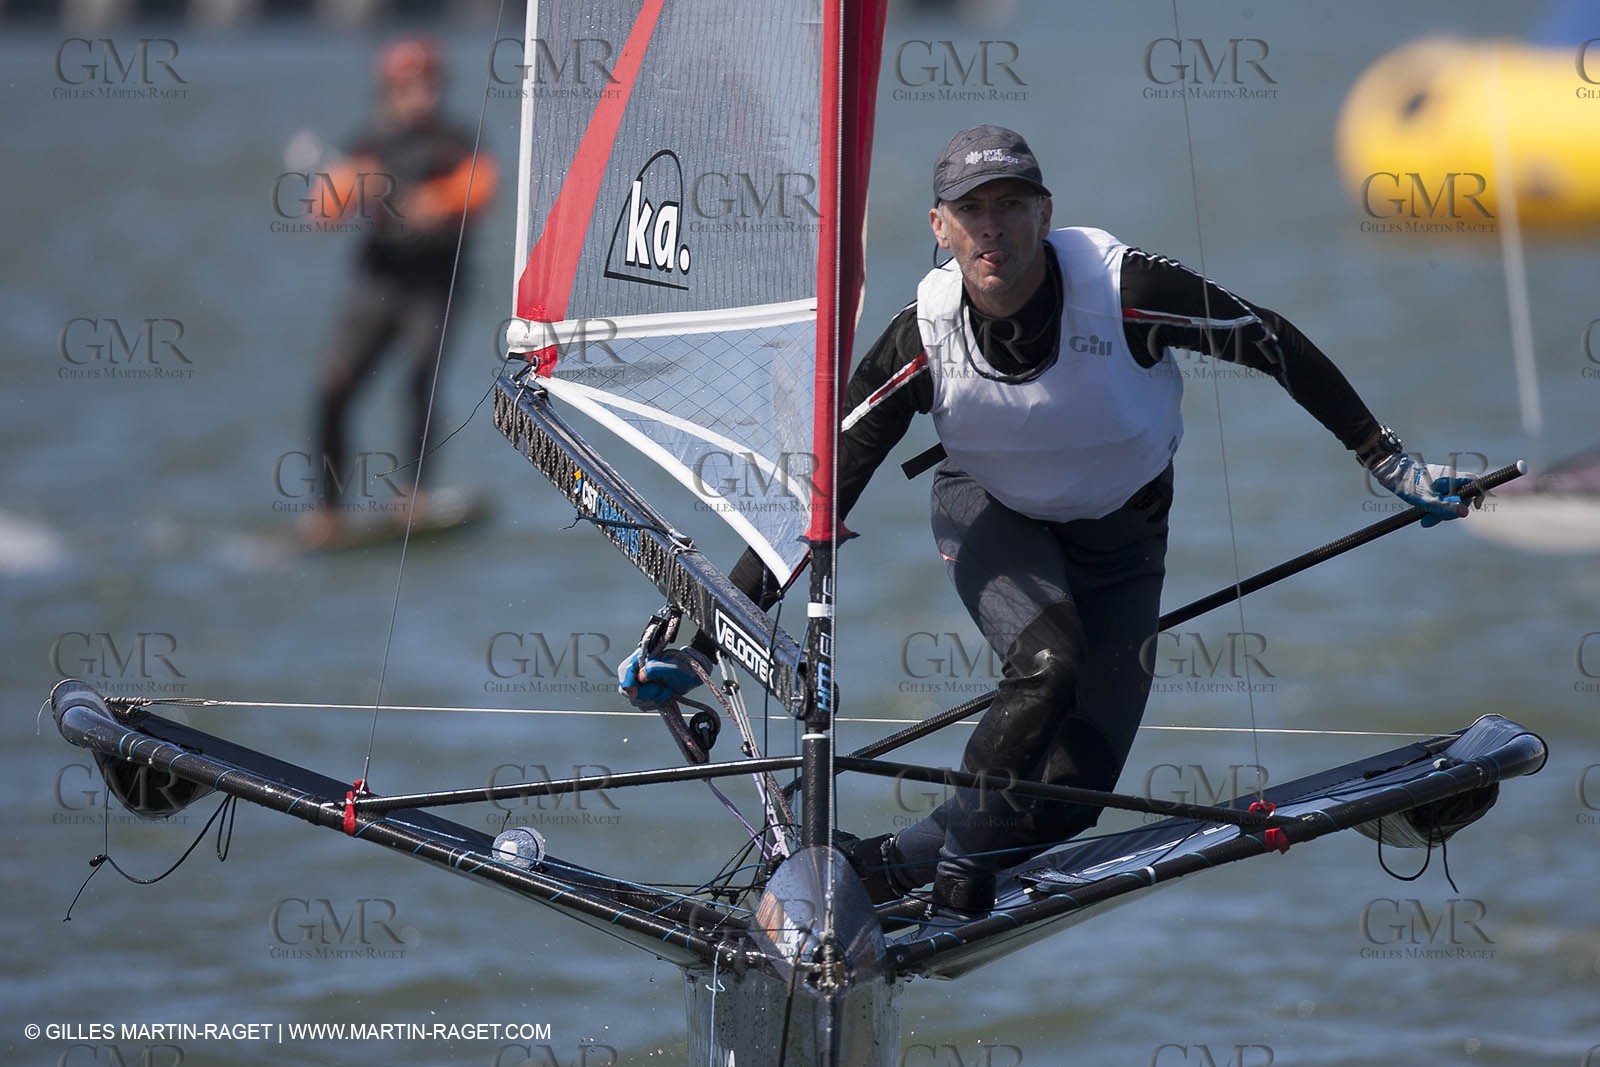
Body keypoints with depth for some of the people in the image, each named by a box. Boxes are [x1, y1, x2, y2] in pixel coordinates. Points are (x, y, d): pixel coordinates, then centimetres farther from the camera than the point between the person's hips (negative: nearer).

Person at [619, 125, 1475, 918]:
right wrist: (700, 644, -24)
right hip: (992, 515, -1)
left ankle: (888, 866, 9)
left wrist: (1388, 462, -10)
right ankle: (960, 878, -17)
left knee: (1073, 792, -9)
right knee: (1045, 660, -33)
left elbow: (1275, 347, -15)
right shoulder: (923, 342, -24)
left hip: (1121, 534, 1)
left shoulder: (1128, 291, -30)